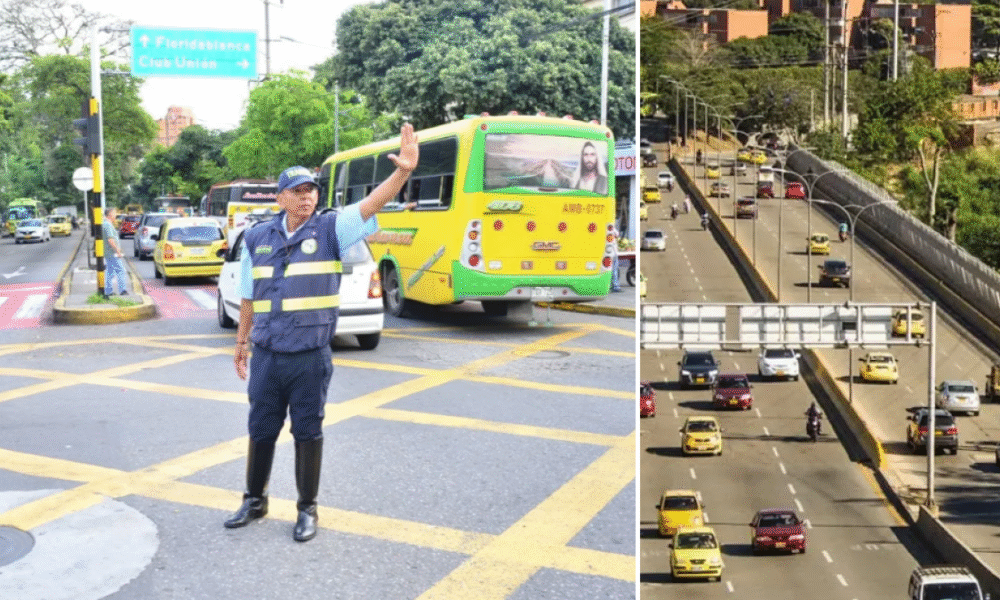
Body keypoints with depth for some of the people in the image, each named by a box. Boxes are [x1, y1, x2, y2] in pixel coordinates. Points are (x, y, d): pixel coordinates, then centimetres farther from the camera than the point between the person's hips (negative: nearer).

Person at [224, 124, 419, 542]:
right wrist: (241, 341, 18)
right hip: (266, 355, 3)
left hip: (310, 358, -3)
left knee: (308, 433, 8)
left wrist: (403, 172, -35)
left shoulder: (330, 230, -4)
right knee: (261, 430, 15)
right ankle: (254, 500, 34)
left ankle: (307, 509, 23)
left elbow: (371, 204, -20)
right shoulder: (257, 239, 5)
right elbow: (249, 297, 14)